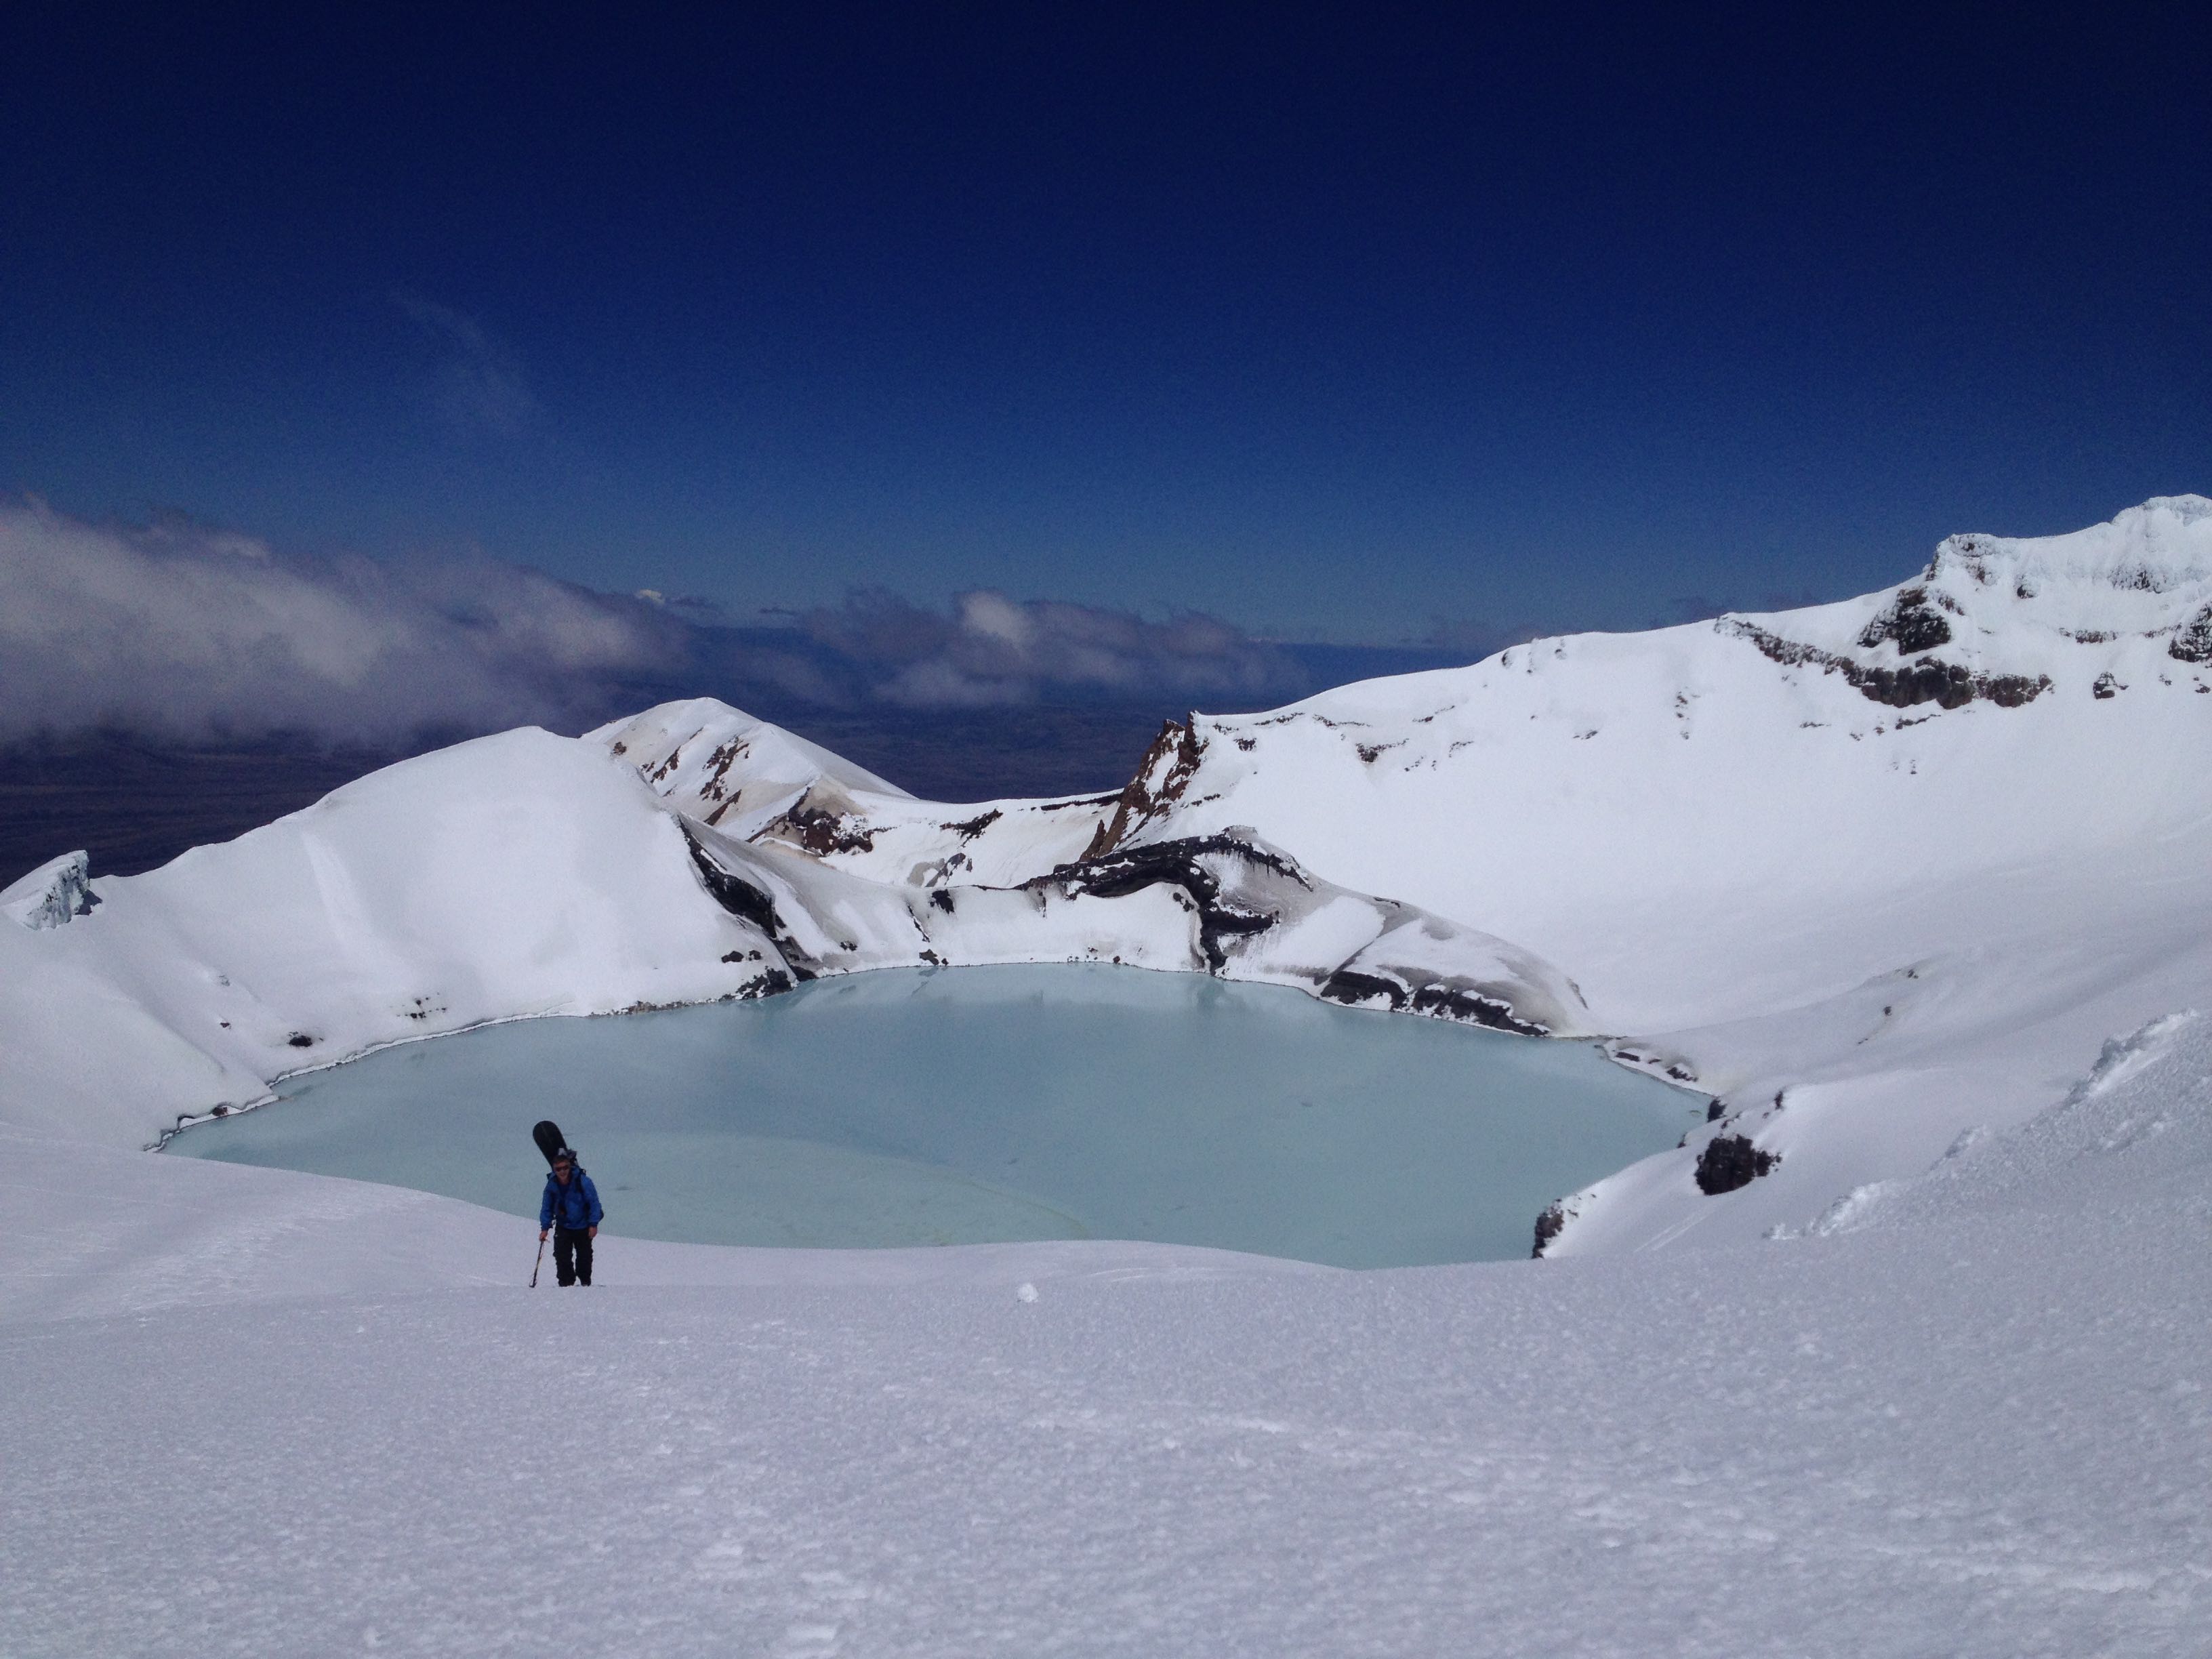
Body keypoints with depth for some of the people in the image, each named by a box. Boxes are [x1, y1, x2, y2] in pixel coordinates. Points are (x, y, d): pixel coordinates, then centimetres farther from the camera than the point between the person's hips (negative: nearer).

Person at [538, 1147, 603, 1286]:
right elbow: (547, 1207, -2)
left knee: (584, 1256, 10)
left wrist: (594, 1224, -17)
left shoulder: (582, 1181, -23)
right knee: (561, 1256, -8)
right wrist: (545, 1227, -7)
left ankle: (585, 1282, 30)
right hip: (563, 1226, 2)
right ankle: (566, 1283, 6)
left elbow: (594, 1202, -16)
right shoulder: (552, 1184, -13)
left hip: (583, 1227, -2)